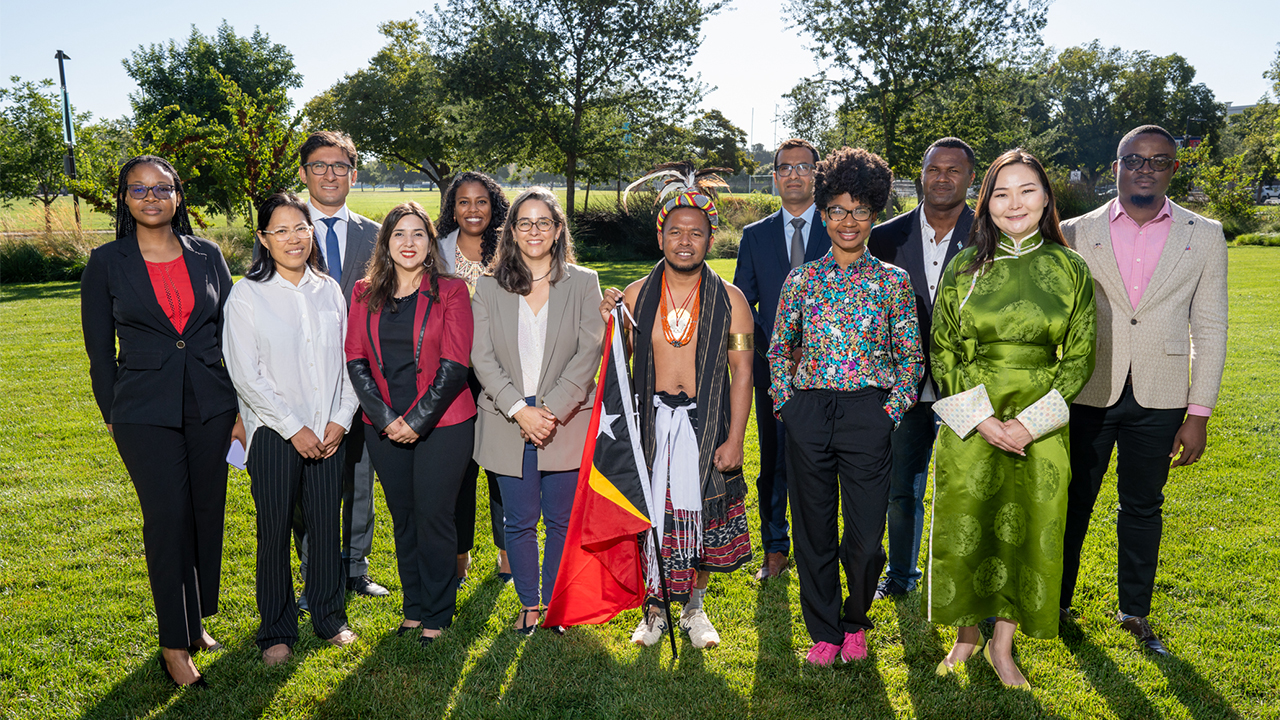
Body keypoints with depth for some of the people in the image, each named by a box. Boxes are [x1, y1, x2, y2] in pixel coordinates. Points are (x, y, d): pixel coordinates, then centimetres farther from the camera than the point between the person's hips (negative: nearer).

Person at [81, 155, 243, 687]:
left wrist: (238, 408, 5)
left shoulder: (207, 256, 5)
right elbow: (99, 349, 3)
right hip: (145, 413, -2)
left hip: (210, 407, 3)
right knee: (168, 520, -2)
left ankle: (197, 621, 28)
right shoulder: (106, 263, -1)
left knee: (207, 514, 9)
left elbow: (230, 335, 7)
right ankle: (175, 644, 12)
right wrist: (113, 416, 4)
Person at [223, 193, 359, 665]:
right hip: (275, 434, -3)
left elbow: (349, 360, 9)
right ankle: (276, 630, 23)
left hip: (329, 432, 3)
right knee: (275, 532, 6)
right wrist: (294, 428, -10)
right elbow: (246, 374, -9)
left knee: (327, 525, 9)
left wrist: (341, 419, -2)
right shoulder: (248, 294, -5)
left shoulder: (329, 290, 7)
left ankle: (329, 617, 27)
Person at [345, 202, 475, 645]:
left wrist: (417, 418, -14)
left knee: (433, 517, 0)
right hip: (384, 426, 4)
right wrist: (386, 417, -8)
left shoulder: (450, 292, -2)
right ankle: (413, 608, 28)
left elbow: (455, 365, -8)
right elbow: (356, 361, 3)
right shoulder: (365, 293, 8)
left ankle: (437, 616, 16)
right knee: (403, 518, 12)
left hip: (442, 424, -3)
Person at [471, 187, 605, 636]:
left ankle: (556, 600, 27)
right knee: (520, 522, 8)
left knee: (562, 520, 8)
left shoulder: (583, 283, 3)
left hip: (566, 425, -1)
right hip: (508, 425, 1)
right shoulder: (489, 288, 6)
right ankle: (528, 602, 27)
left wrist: (552, 411, -14)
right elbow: (481, 358, -1)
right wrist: (519, 410, -13)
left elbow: (588, 353, -5)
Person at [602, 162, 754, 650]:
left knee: (704, 519, 9)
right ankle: (653, 610, 26)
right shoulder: (636, 296, 3)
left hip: (707, 426, 0)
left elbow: (742, 372, -2)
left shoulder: (729, 299, -1)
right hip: (651, 425, 1)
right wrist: (606, 324, -10)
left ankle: (694, 608, 32)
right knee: (650, 518, 4)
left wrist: (734, 438, -8)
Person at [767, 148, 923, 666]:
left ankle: (855, 622, 31)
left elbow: (910, 356, 6)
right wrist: (786, 403, 5)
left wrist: (891, 410, -4)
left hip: (867, 414, -1)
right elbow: (779, 349, 15)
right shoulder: (800, 280, 8)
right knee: (814, 531, 8)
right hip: (807, 414, 1)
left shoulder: (892, 280, 5)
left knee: (865, 537, 1)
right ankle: (824, 632, 28)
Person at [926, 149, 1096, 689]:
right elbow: (942, 352, 0)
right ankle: (966, 635, 29)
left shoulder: (1071, 270, 1)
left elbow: (1080, 358, 1)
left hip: (1040, 426, 0)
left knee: (1026, 532, 8)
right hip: (969, 419, 0)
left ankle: (1002, 645, 27)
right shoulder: (964, 267, 0)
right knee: (965, 528, 6)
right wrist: (981, 417, -11)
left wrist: (1031, 422, -11)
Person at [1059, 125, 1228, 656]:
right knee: (1072, 503, 10)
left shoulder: (1205, 236, 3)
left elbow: (1209, 329, 3)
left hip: (1158, 400, 1)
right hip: (1086, 395, -1)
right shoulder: (1076, 234, 0)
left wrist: (1199, 413, -1)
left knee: (1142, 508, 14)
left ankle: (1135, 612, 31)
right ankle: (1058, 604, 28)